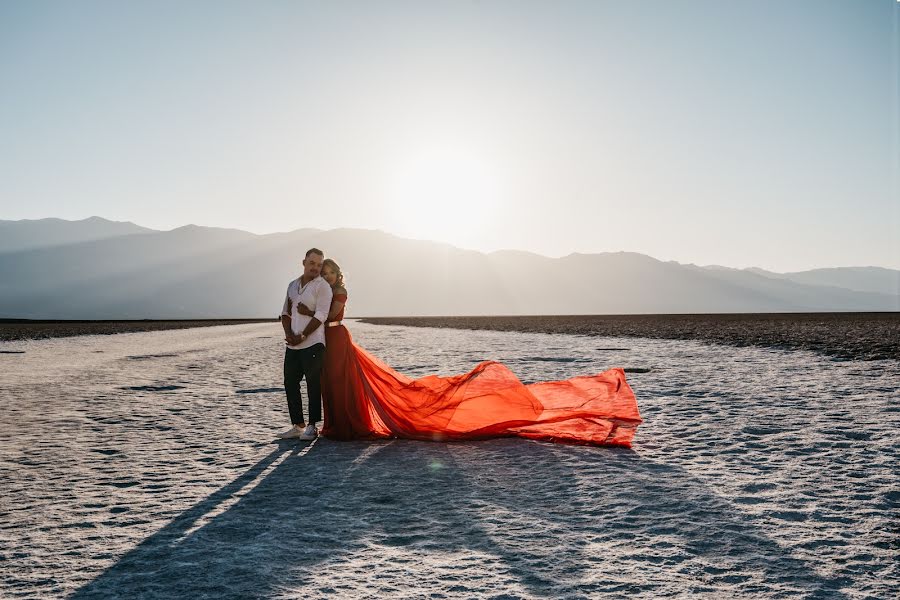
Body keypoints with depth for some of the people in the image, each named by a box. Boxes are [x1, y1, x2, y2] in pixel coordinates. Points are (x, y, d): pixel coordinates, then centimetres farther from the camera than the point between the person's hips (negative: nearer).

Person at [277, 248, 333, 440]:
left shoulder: (322, 286, -3)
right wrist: (288, 334, -2)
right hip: (292, 345, 7)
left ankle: (312, 426, 5)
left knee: (313, 385, -3)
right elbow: (286, 312, 15)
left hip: (312, 344, -6)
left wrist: (302, 336, -14)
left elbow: (321, 315, -11)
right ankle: (297, 425, 18)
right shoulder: (292, 285, 16)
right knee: (290, 383, 8)